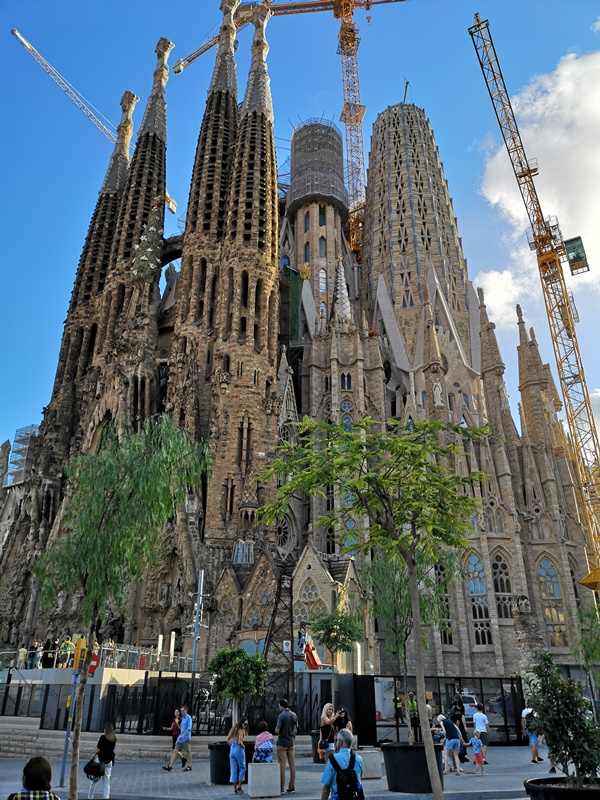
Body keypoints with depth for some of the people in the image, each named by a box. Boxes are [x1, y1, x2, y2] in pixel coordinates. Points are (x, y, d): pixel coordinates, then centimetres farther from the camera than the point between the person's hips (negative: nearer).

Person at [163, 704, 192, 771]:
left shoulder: (189, 718, -9)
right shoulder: (182, 718, 15)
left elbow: (189, 728, -18)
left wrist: (183, 735, -26)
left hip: (186, 738, -8)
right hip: (180, 738, 8)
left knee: (188, 751, 1)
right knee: (175, 750, 1)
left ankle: (189, 766, 11)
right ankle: (170, 766, -1)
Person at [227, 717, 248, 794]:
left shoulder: (233, 729, 9)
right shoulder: (241, 731, -12)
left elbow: (227, 740, 11)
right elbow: (239, 742, -21)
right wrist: (243, 747, -4)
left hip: (232, 750, 7)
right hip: (239, 750, -7)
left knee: (233, 770, 10)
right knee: (242, 768, 10)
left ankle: (235, 789, 14)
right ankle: (239, 788, 7)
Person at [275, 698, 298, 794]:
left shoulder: (281, 716, -15)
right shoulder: (294, 715, 4)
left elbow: (277, 731, -17)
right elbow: (295, 730, 11)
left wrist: (276, 728, 3)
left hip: (282, 743, -5)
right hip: (291, 743, 5)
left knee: (282, 765, 0)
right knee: (292, 765, 8)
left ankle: (281, 788, 3)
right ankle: (292, 787, 11)